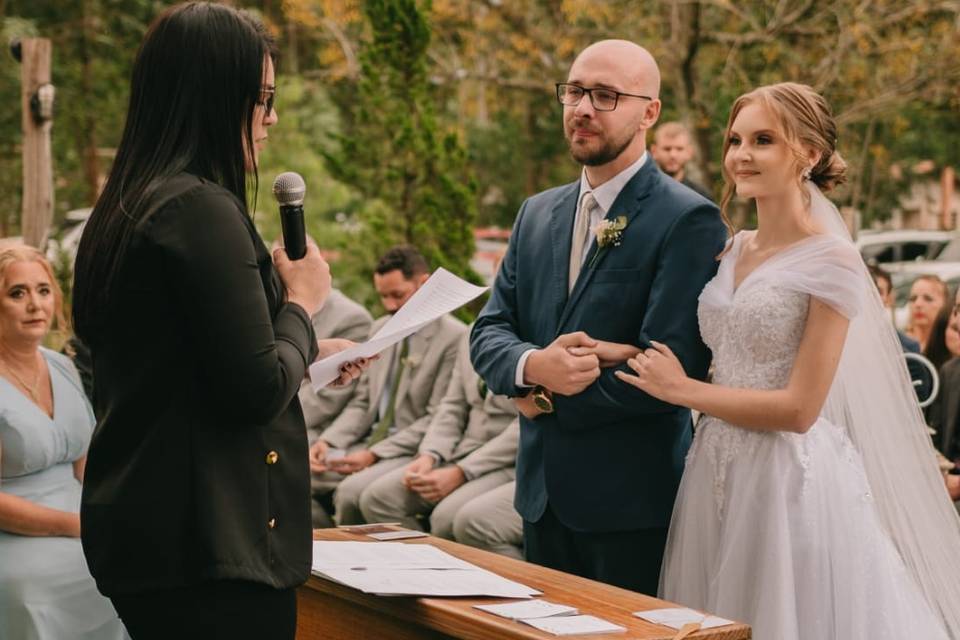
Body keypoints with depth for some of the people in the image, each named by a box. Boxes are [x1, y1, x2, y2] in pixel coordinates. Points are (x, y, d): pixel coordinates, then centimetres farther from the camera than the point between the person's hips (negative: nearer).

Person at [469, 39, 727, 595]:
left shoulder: (689, 221, -12)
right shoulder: (537, 214, 10)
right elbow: (488, 333, 5)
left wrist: (550, 397, -11)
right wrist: (533, 366, -18)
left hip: (632, 505, -6)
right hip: (543, 493, 6)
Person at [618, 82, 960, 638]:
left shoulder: (831, 263, -12)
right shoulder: (732, 251, 8)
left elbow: (799, 409, -16)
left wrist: (682, 390, -10)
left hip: (791, 481, -6)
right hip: (719, 475, 7)